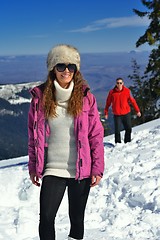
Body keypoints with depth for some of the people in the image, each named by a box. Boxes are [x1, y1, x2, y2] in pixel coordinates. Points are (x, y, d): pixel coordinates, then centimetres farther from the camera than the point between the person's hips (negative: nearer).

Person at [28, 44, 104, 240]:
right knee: (46, 218, -6)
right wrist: (33, 168, 6)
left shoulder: (86, 98, -3)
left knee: (77, 218, 13)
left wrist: (97, 169, -3)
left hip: (81, 170, 0)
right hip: (53, 170, 0)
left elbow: (96, 136, -1)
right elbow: (34, 136, 6)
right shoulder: (40, 98, -1)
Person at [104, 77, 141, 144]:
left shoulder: (127, 91, -4)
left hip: (126, 113, 1)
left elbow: (132, 100, 0)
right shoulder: (112, 92, -5)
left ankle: (127, 142, 24)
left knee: (128, 129, 6)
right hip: (117, 114, -1)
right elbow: (108, 103, 4)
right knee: (117, 130, -1)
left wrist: (137, 110, 1)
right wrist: (106, 113, 5)